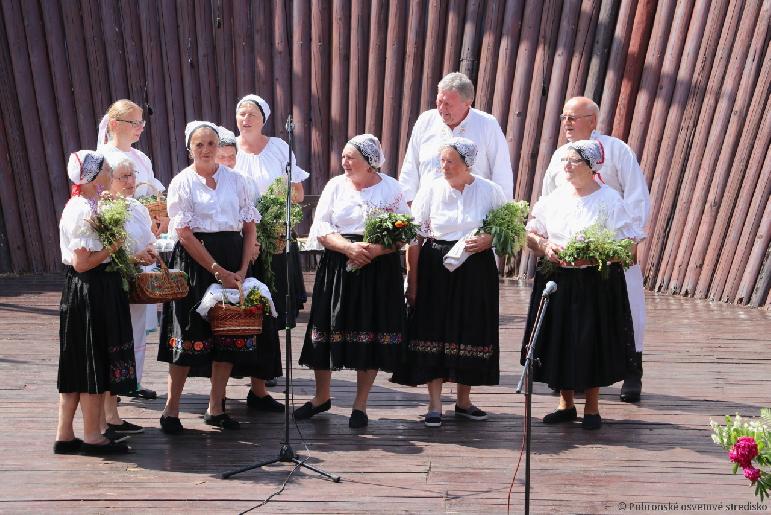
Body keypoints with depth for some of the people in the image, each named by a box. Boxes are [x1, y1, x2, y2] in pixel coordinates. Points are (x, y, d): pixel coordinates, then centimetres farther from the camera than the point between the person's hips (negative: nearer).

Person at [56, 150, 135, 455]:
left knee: (77, 367, 13)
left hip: (79, 291, 10)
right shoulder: (85, 211, -17)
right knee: (95, 365, 0)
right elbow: (82, 262, -21)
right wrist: (113, 248, -12)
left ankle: (65, 435, 20)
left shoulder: (79, 206, 13)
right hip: (93, 291, -10)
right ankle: (92, 437, 9)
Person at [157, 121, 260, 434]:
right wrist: (217, 270, -14)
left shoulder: (234, 179, 7)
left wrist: (242, 269, -5)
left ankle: (215, 408, 16)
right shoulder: (182, 183, -3)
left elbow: (250, 226, 6)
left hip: (233, 262, 4)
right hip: (195, 262, -4)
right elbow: (184, 233, -10)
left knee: (229, 333, 5)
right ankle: (171, 409, 8)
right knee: (190, 334, -3)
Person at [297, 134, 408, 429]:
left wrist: (375, 250, -18)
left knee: (370, 335, 0)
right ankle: (322, 396, 21)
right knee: (328, 331, 3)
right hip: (338, 267, 2)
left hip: (379, 270, -1)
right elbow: (321, 229, 0)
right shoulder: (336, 185, 7)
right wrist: (349, 247, -16)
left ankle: (360, 404, 14)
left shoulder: (391, 188, 3)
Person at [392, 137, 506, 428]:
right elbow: (415, 238, -2)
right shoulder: (431, 189, -2)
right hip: (435, 270, 0)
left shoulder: (489, 191, -1)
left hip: (475, 271, 1)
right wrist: (412, 280, -7)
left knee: (471, 332, 7)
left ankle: (464, 401, 24)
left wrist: (488, 240, -14)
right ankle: (435, 406, 8)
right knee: (434, 332, -2)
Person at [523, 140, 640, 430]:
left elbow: (627, 244, -10)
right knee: (558, 341, 7)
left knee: (591, 343, 2)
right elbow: (530, 234, 11)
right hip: (556, 282, 4)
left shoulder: (609, 200, -5)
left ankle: (592, 408, 17)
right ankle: (566, 404, 23)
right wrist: (545, 247, -10)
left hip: (595, 284, -4)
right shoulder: (554, 198, 8)